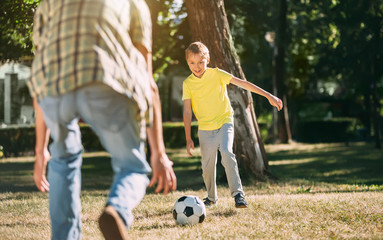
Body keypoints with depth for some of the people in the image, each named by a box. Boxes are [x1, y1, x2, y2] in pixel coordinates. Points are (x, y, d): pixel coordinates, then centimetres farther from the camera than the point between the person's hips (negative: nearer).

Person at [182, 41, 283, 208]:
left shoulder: (216, 74, -6)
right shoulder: (188, 83, -2)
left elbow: (242, 83, -10)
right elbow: (187, 111, -1)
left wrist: (268, 96, -15)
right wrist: (188, 138, -4)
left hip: (224, 123, -2)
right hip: (205, 129, 2)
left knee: (226, 152, -26)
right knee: (207, 165, 3)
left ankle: (238, 193, -23)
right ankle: (211, 197, 27)